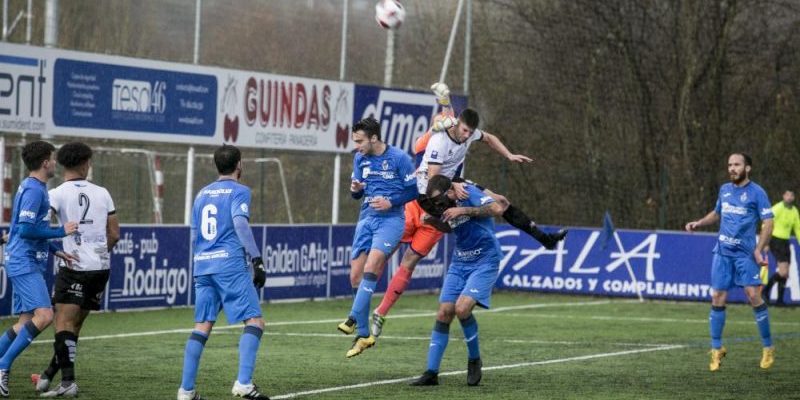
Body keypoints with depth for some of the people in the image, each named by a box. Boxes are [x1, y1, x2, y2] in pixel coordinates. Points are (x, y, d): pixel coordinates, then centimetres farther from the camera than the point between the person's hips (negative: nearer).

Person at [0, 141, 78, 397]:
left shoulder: (34, 188, 18)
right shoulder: (34, 190, -14)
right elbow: (26, 229, -21)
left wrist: (55, 250, 18)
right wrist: (61, 231, -14)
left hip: (26, 263, 11)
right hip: (25, 264, -11)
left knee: (26, 322, 9)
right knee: (44, 315, -19)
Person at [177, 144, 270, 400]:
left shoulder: (202, 194, 19)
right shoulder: (239, 191, 0)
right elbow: (240, 223, -15)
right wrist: (257, 259, -17)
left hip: (202, 266, 7)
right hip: (230, 264, -6)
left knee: (202, 327, 8)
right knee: (254, 321, -4)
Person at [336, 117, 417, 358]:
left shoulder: (399, 158, -8)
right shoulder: (360, 159, 8)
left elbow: (414, 191, -5)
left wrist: (391, 202, -18)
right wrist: (356, 189, -7)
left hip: (391, 219, -6)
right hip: (366, 219, 6)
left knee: (371, 267, -25)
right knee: (356, 277, 1)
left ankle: (354, 318, -29)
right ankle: (363, 335, 9)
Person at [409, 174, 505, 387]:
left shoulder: (470, 192, -15)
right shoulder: (445, 207, 6)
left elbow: (497, 209, -29)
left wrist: (463, 211, -28)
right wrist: (433, 220, 5)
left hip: (484, 262, -7)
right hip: (459, 263, 7)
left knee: (462, 309, -22)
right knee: (444, 313, -4)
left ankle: (474, 359, 2)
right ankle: (431, 372, 0)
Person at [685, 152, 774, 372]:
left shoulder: (756, 192, -6)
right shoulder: (724, 189, 11)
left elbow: (768, 223, -8)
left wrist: (759, 249, -18)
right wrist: (699, 222, 12)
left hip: (745, 253, -5)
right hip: (722, 252, 5)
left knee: (753, 295, -13)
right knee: (718, 298, 0)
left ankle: (768, 348, 0)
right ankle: (716, 349, 10)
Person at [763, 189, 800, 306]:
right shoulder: (778, 208, -13)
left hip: (785, 243, 7)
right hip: (775, 241, -7)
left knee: (785, 274, 4)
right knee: (783, 272, -17)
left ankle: (780, 300, 11)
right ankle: (766, 290, 1)